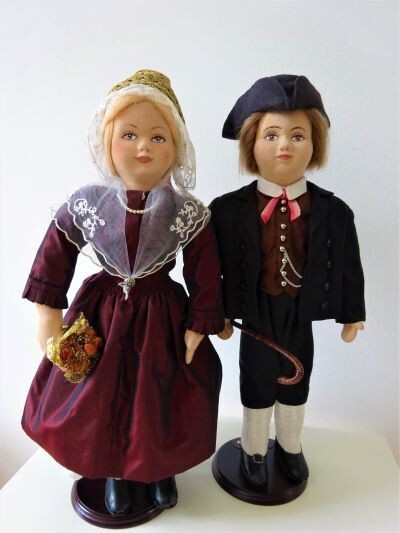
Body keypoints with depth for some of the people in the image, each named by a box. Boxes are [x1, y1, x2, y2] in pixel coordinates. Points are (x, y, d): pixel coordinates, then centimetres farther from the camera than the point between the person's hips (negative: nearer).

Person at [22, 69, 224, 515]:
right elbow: (54, 255, 0)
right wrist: (49, 312, 1)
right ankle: (114, 471, 48)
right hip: (101, 315, 2)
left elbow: (205, 275, -9)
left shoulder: (188, 213, -16)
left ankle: (161, 469, 47)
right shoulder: (84, 204, -11)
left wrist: (199, 327, -7)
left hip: (162, 316, -1)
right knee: (100, 396, 17)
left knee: (159, 399, 15)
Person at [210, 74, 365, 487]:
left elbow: (347, 267, -1)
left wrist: (352, 313, 5)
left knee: (296, 382, 22)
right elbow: (218, 266, -10)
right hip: (256, 313, -2)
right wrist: (220, 312, -5)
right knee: (256, 383, 18)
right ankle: (253, 451, 45)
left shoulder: (332, 211, -10)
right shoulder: (229, 209, -16)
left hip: (301, 313, 2)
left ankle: (290, 447, 50)